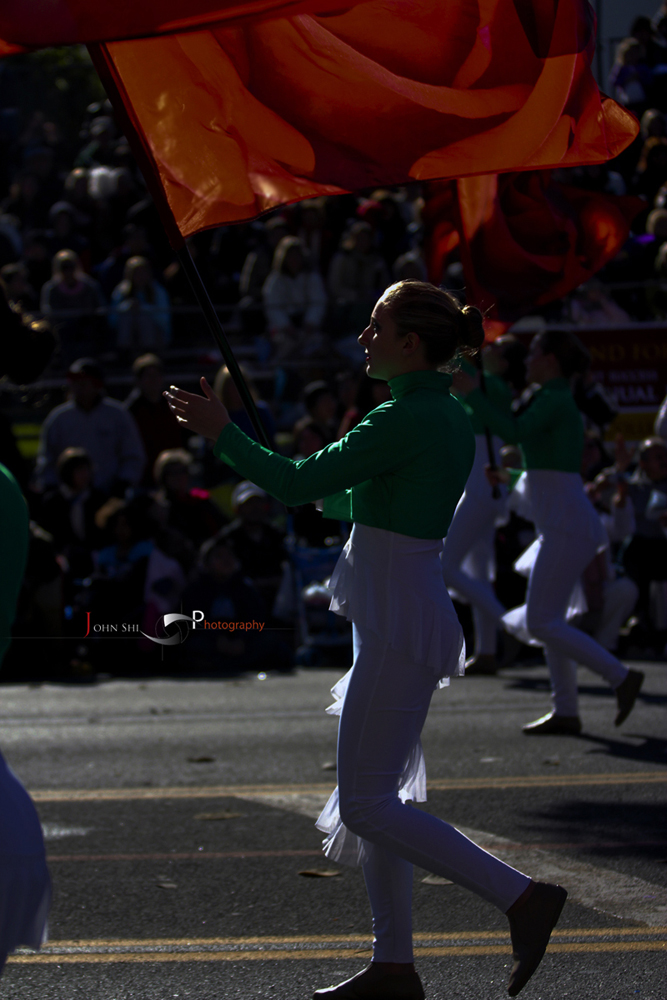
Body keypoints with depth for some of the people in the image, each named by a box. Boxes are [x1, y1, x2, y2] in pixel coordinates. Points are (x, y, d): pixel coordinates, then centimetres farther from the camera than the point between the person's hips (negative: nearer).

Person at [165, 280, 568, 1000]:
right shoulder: (450, 419, 11)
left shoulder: (404, 421, -18)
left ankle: (520, 895, -8)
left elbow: (297, 486, -16)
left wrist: (222, 432, -6)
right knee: (374, 797, 14)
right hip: (400, 622, 10)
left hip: (398, 629, -10)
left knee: (366, 804, -6)